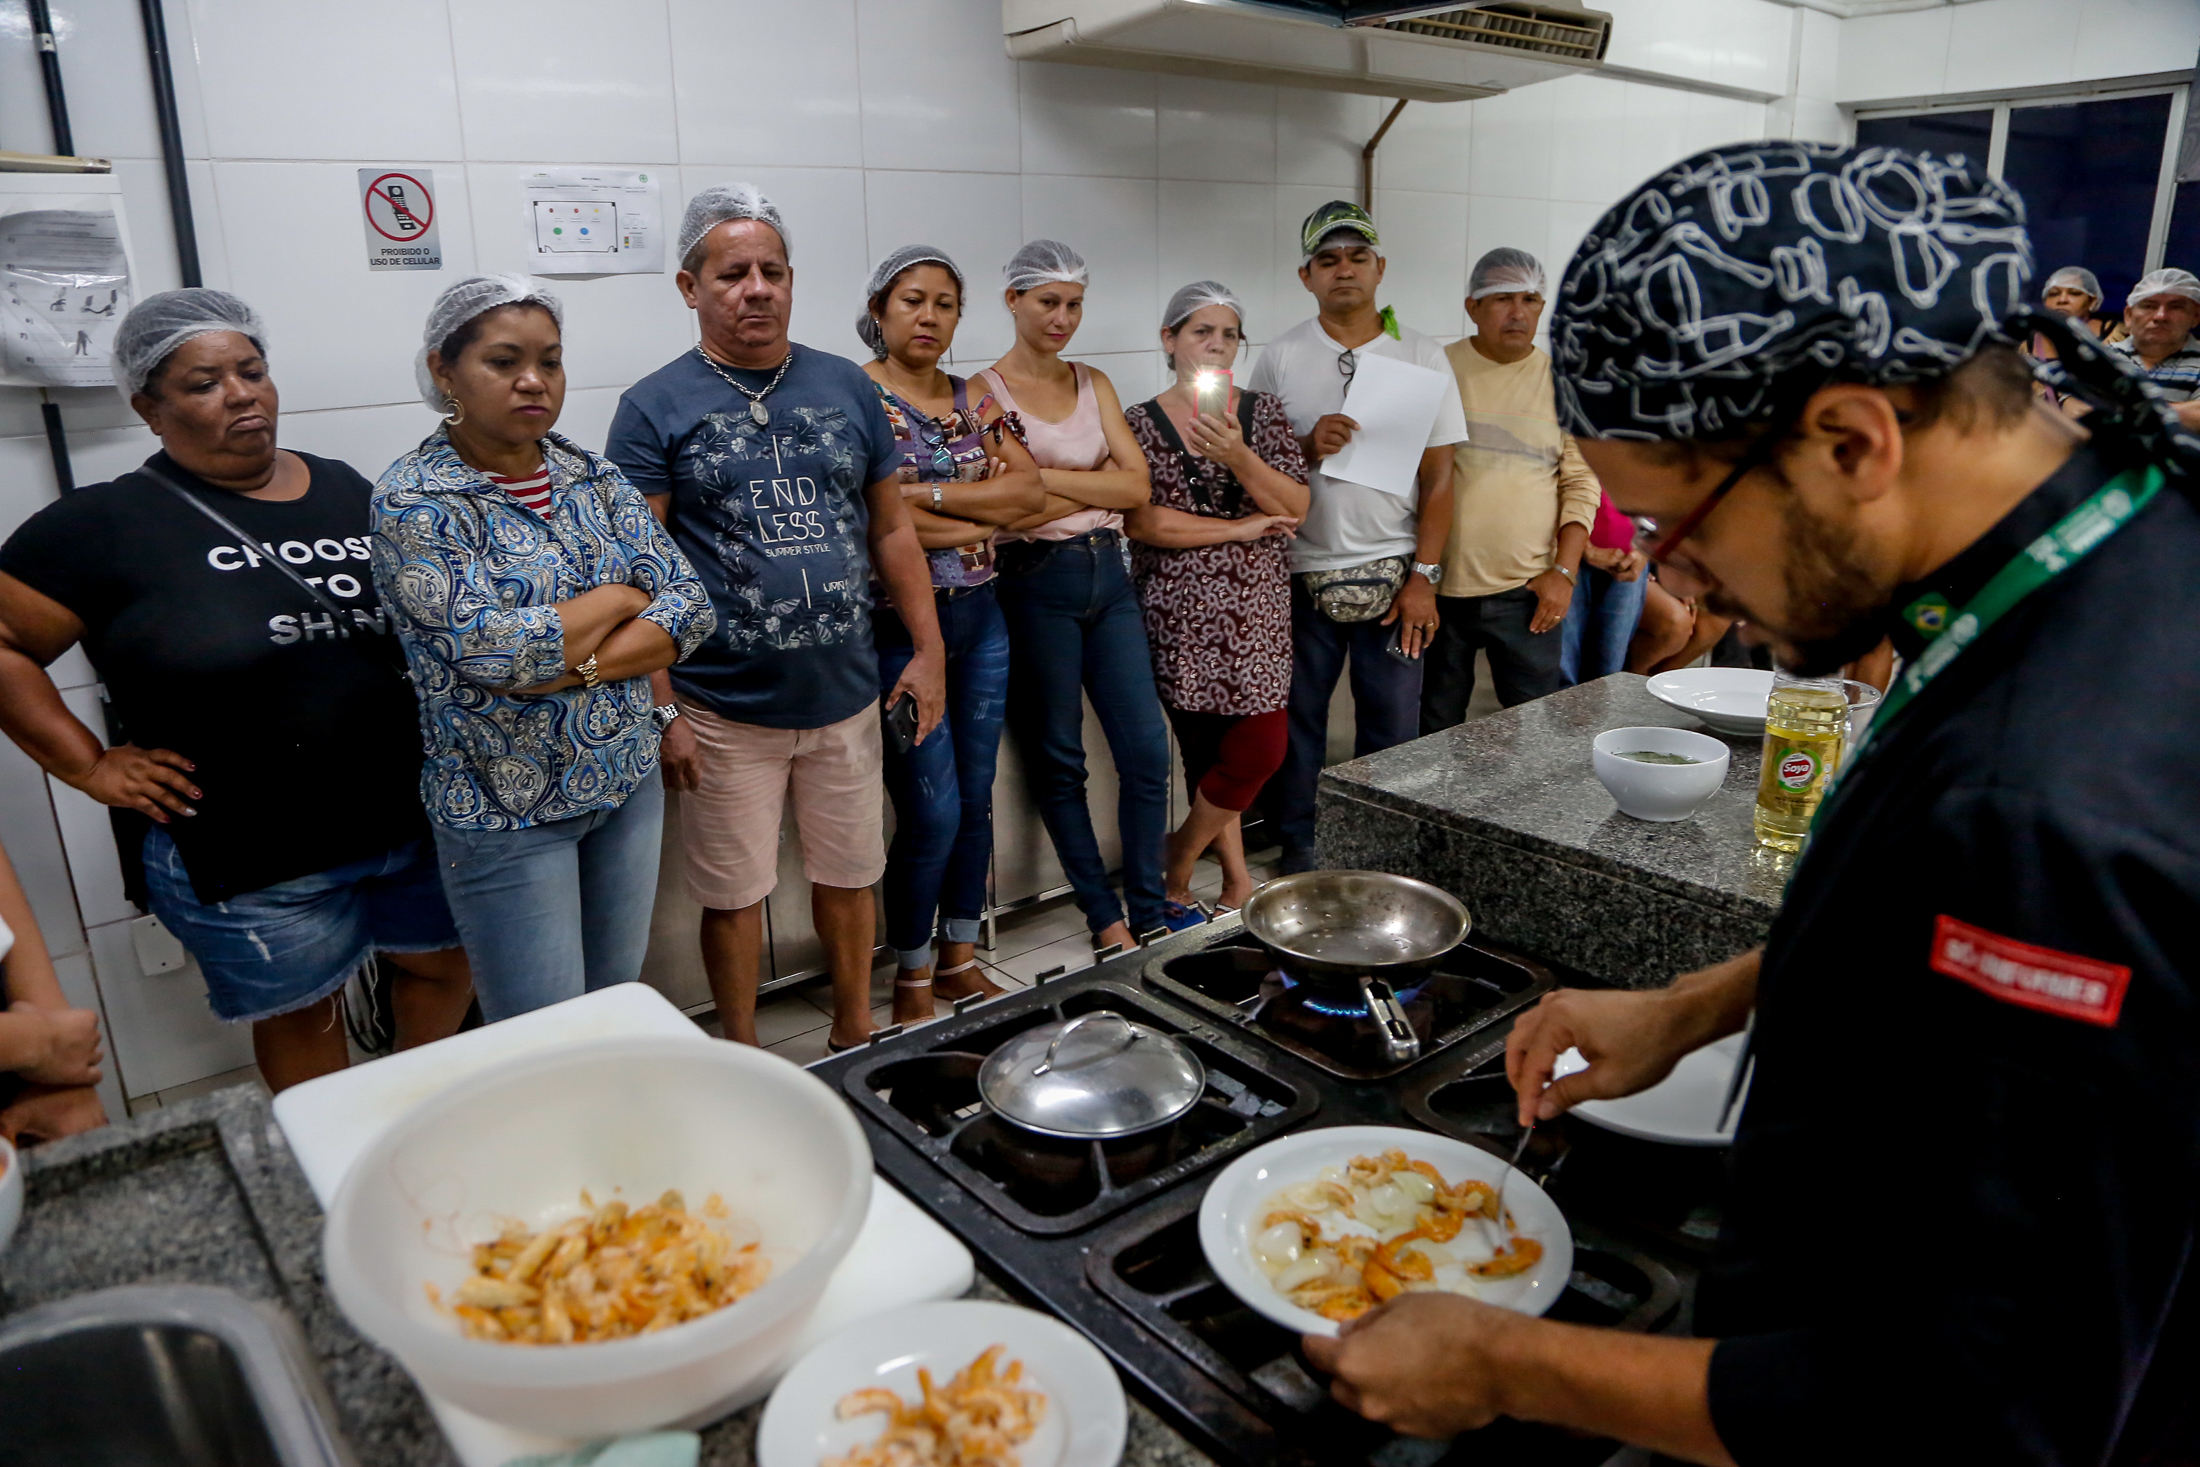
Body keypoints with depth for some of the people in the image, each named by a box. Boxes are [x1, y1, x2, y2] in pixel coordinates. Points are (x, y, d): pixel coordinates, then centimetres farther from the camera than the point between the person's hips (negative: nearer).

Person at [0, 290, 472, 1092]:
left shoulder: (347, 489, 7)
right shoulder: (108, 522, -7)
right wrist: (91, 766, -10)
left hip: (414, 817, 5)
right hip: (252, 861, -4)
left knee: (443, 965, 18)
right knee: (300, 1013, 13)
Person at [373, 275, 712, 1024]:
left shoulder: (593, 476, 3)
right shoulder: (411, 501, -11)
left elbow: (689, 605, -4)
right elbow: (494, 651, -23)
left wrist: (577, 667, -18)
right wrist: (620, 596, -11)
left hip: (628, 781, 5)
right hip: (506, 810, -5)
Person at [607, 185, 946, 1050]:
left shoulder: (846, 388, 6)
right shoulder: (655, 408, -4)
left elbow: (891, 529, 11)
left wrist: (928, 650, 6)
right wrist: (660, 711, -12)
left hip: (846, 697, 3)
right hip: (724, 711, -3)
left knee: (849, 877, 16)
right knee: (736, 895, 10)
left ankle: (856, 1036, 36)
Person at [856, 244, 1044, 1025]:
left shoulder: (975, 400, 10)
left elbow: (1030, 489, -3)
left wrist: (929, 495, -14)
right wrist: (982, 516, -9)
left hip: (980, 619, 6)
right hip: (899, 626, -6)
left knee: (976, 800, 11)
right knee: (932, 813, -4)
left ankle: (960, 958, 28)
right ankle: (912, 981, 16)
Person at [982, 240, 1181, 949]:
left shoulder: (1094, 383, 13)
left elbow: (1137, 486, 1)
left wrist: (1048, 476, -8)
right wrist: (1098, 485, -8)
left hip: (1108, 575, 5)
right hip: (1037, 583, -5)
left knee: (1147, 749, 2)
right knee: (1058, 758, 5)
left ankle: (1151, 910, 16)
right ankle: (1105, 919, 17)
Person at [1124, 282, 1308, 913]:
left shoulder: (1263, 411, 8)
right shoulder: (1140, 424, 2)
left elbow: (1296, 508, -2)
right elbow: (1142, 521, -11)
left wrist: (1238, 455, -18)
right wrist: (1240, 528, -9)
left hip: (1257, 612, 2)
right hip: (1179, 615, -2)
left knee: (1259, 747, -5)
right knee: (1206, 753, 3)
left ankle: (1176, 868, 16)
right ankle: (1238, 884, 21)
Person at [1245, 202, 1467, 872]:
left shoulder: (1422, 356, 4)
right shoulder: (1279, 358, 4)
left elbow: (1439, 475, 2)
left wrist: (1423, 576, -5)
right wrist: (1304, 448, -16)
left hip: (1393, 576, 0)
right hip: (1303, 573, 0)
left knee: (1392, 725, 5)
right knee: (1296, 721, 6)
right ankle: (1299, 854, 21)